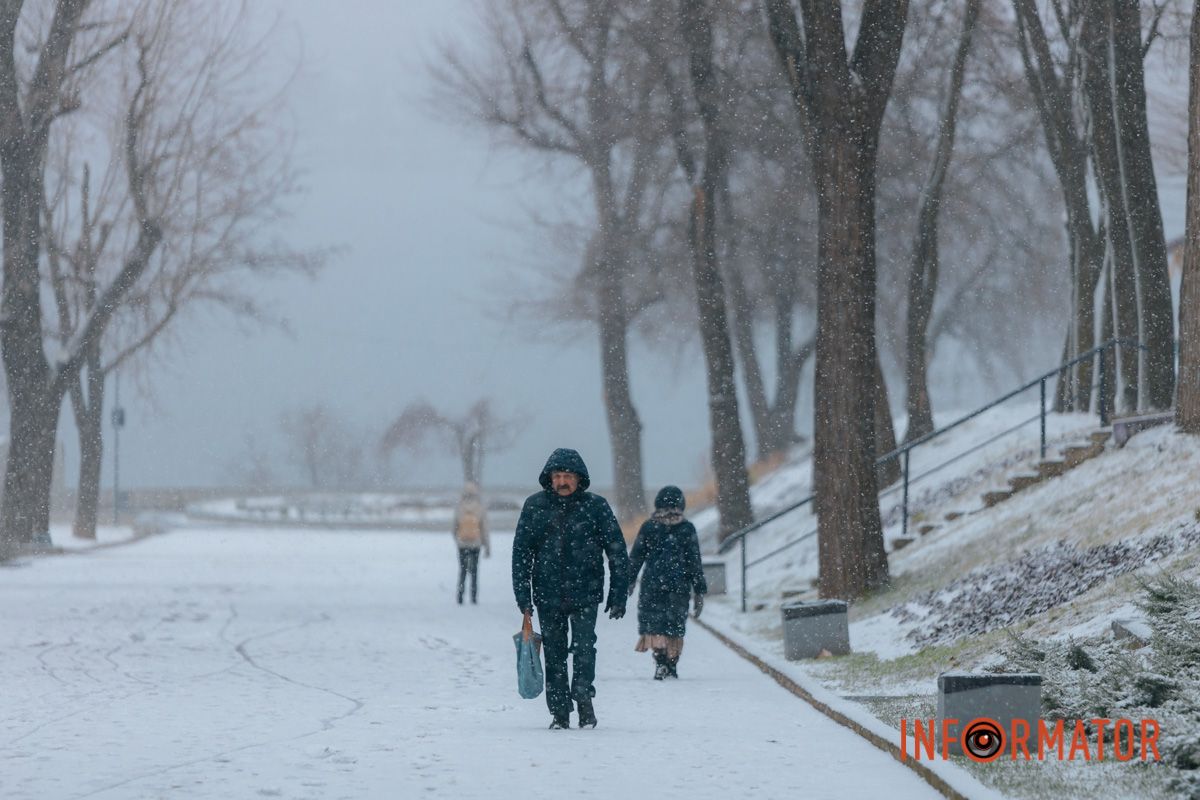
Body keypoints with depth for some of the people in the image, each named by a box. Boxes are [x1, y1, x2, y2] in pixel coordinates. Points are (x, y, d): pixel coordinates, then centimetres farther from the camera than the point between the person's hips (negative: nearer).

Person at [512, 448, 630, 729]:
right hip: (548, 595, 2)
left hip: (585, 593, -2)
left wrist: (618, 595, -1)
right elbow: (521, 552, 7)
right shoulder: (535, 505, 4)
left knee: (584, 647, -15)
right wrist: (522, 596, 1)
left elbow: (617, 552, 3)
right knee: (554, 654, 4)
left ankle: (584, 698, -4)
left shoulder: (595, 506, 0)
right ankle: (559, 712, 11)